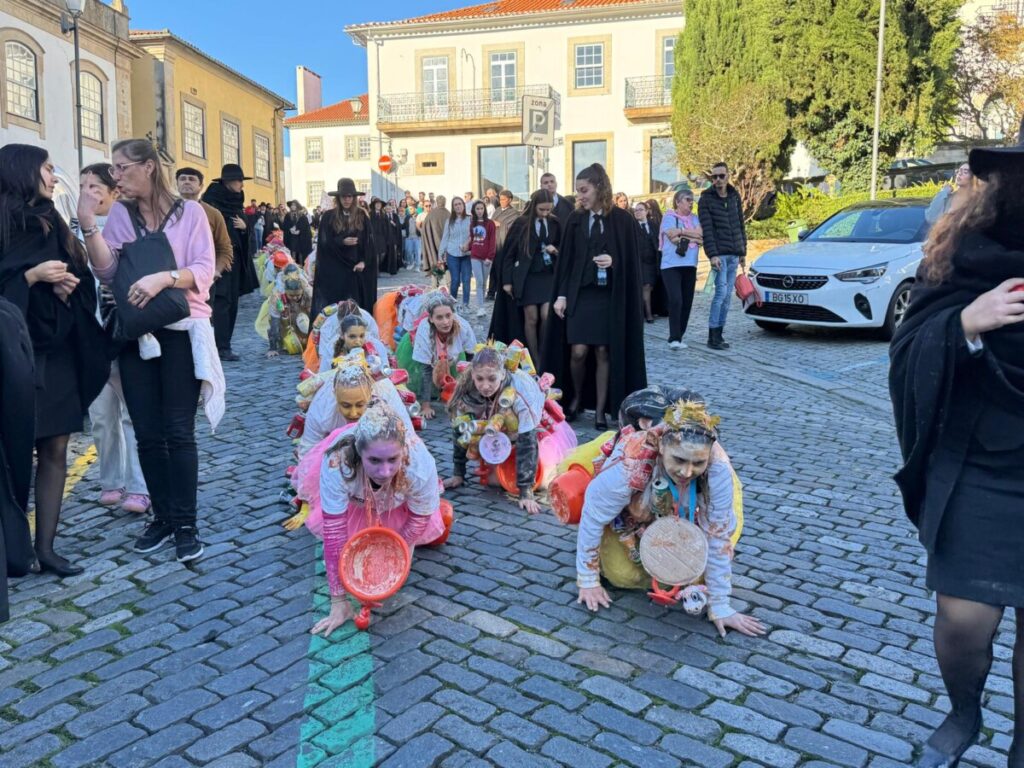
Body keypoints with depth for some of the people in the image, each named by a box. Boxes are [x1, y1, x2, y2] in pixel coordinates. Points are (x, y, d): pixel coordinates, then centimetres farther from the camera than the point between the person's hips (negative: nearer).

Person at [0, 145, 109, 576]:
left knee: (55, 449, 5)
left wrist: (68, 283, -4)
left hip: (59, 350, 7)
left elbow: (79, 277, 16)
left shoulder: (50, 221, 15)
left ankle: (46, 548, 11)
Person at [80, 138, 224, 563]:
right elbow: (106, 271, -2)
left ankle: (186, 524, 5)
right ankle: (162, 517, 19)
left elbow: (204, 271, -9)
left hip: (181, 332, -4)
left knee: (178, 432, -3)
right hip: (136, 334, 4)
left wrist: (163, 278, -24)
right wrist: (88, 225, -12)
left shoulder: (189, 211, -2)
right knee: (147, 433, 7)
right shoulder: (120, 214, 7)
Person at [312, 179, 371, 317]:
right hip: (334, 268, -1)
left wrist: (363, 262, -11)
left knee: (356, 303, 1)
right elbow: (324, 242, -1)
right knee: (334, 303, -2)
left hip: (356, 266, 1)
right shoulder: (329, 216, 1)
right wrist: (342, 242, -18)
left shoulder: (362, 216, 5)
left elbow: (368, 241, 3)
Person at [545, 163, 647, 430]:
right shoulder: (575, 220, 5)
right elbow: (565, 260, 4)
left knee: (604, 352, 1)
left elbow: (631, 259, 0)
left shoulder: (622, 220, -2)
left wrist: (614, 262, -20)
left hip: (610, 296, -1)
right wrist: (561, 295, -2)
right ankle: (576, 398, 21)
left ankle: (600, 409, 13)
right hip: (579, 294, 2)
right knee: (578, 352, -5)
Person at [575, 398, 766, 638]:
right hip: (629, 516, -2)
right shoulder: (630, 466, -44)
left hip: (677, 518, 2)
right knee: (623, 575, -13)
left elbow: (717, 536, -28)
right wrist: (588, 582, -19)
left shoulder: (718, 467, -38)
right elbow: (592, 518, -29)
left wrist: (720, 606, -21)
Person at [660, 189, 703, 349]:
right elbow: (672, 236, -14)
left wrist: (681, 232, -9)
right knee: (676, 301, -16)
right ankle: (674, 338, -13)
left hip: (690, 266, 5)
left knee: (687, 303, 3)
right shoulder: (669, 217, 1)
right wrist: (692, 234, -4)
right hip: (671, 265, -5)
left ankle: (679, 336, 12)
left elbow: (701, 234, -2)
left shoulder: (695, 219, 16)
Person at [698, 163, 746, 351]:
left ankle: (719, 334, 10)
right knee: (721, 292, -12)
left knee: (727, 295, 4)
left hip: (734, 254, 5)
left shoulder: (735, 197, 12)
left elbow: (741, 226, 17)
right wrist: (712, 254, -18)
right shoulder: (706, 199, -3)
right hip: (719, 254, -5)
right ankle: (713, 335, -8)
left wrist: (743, 252, 14)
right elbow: (706, 229, -10)